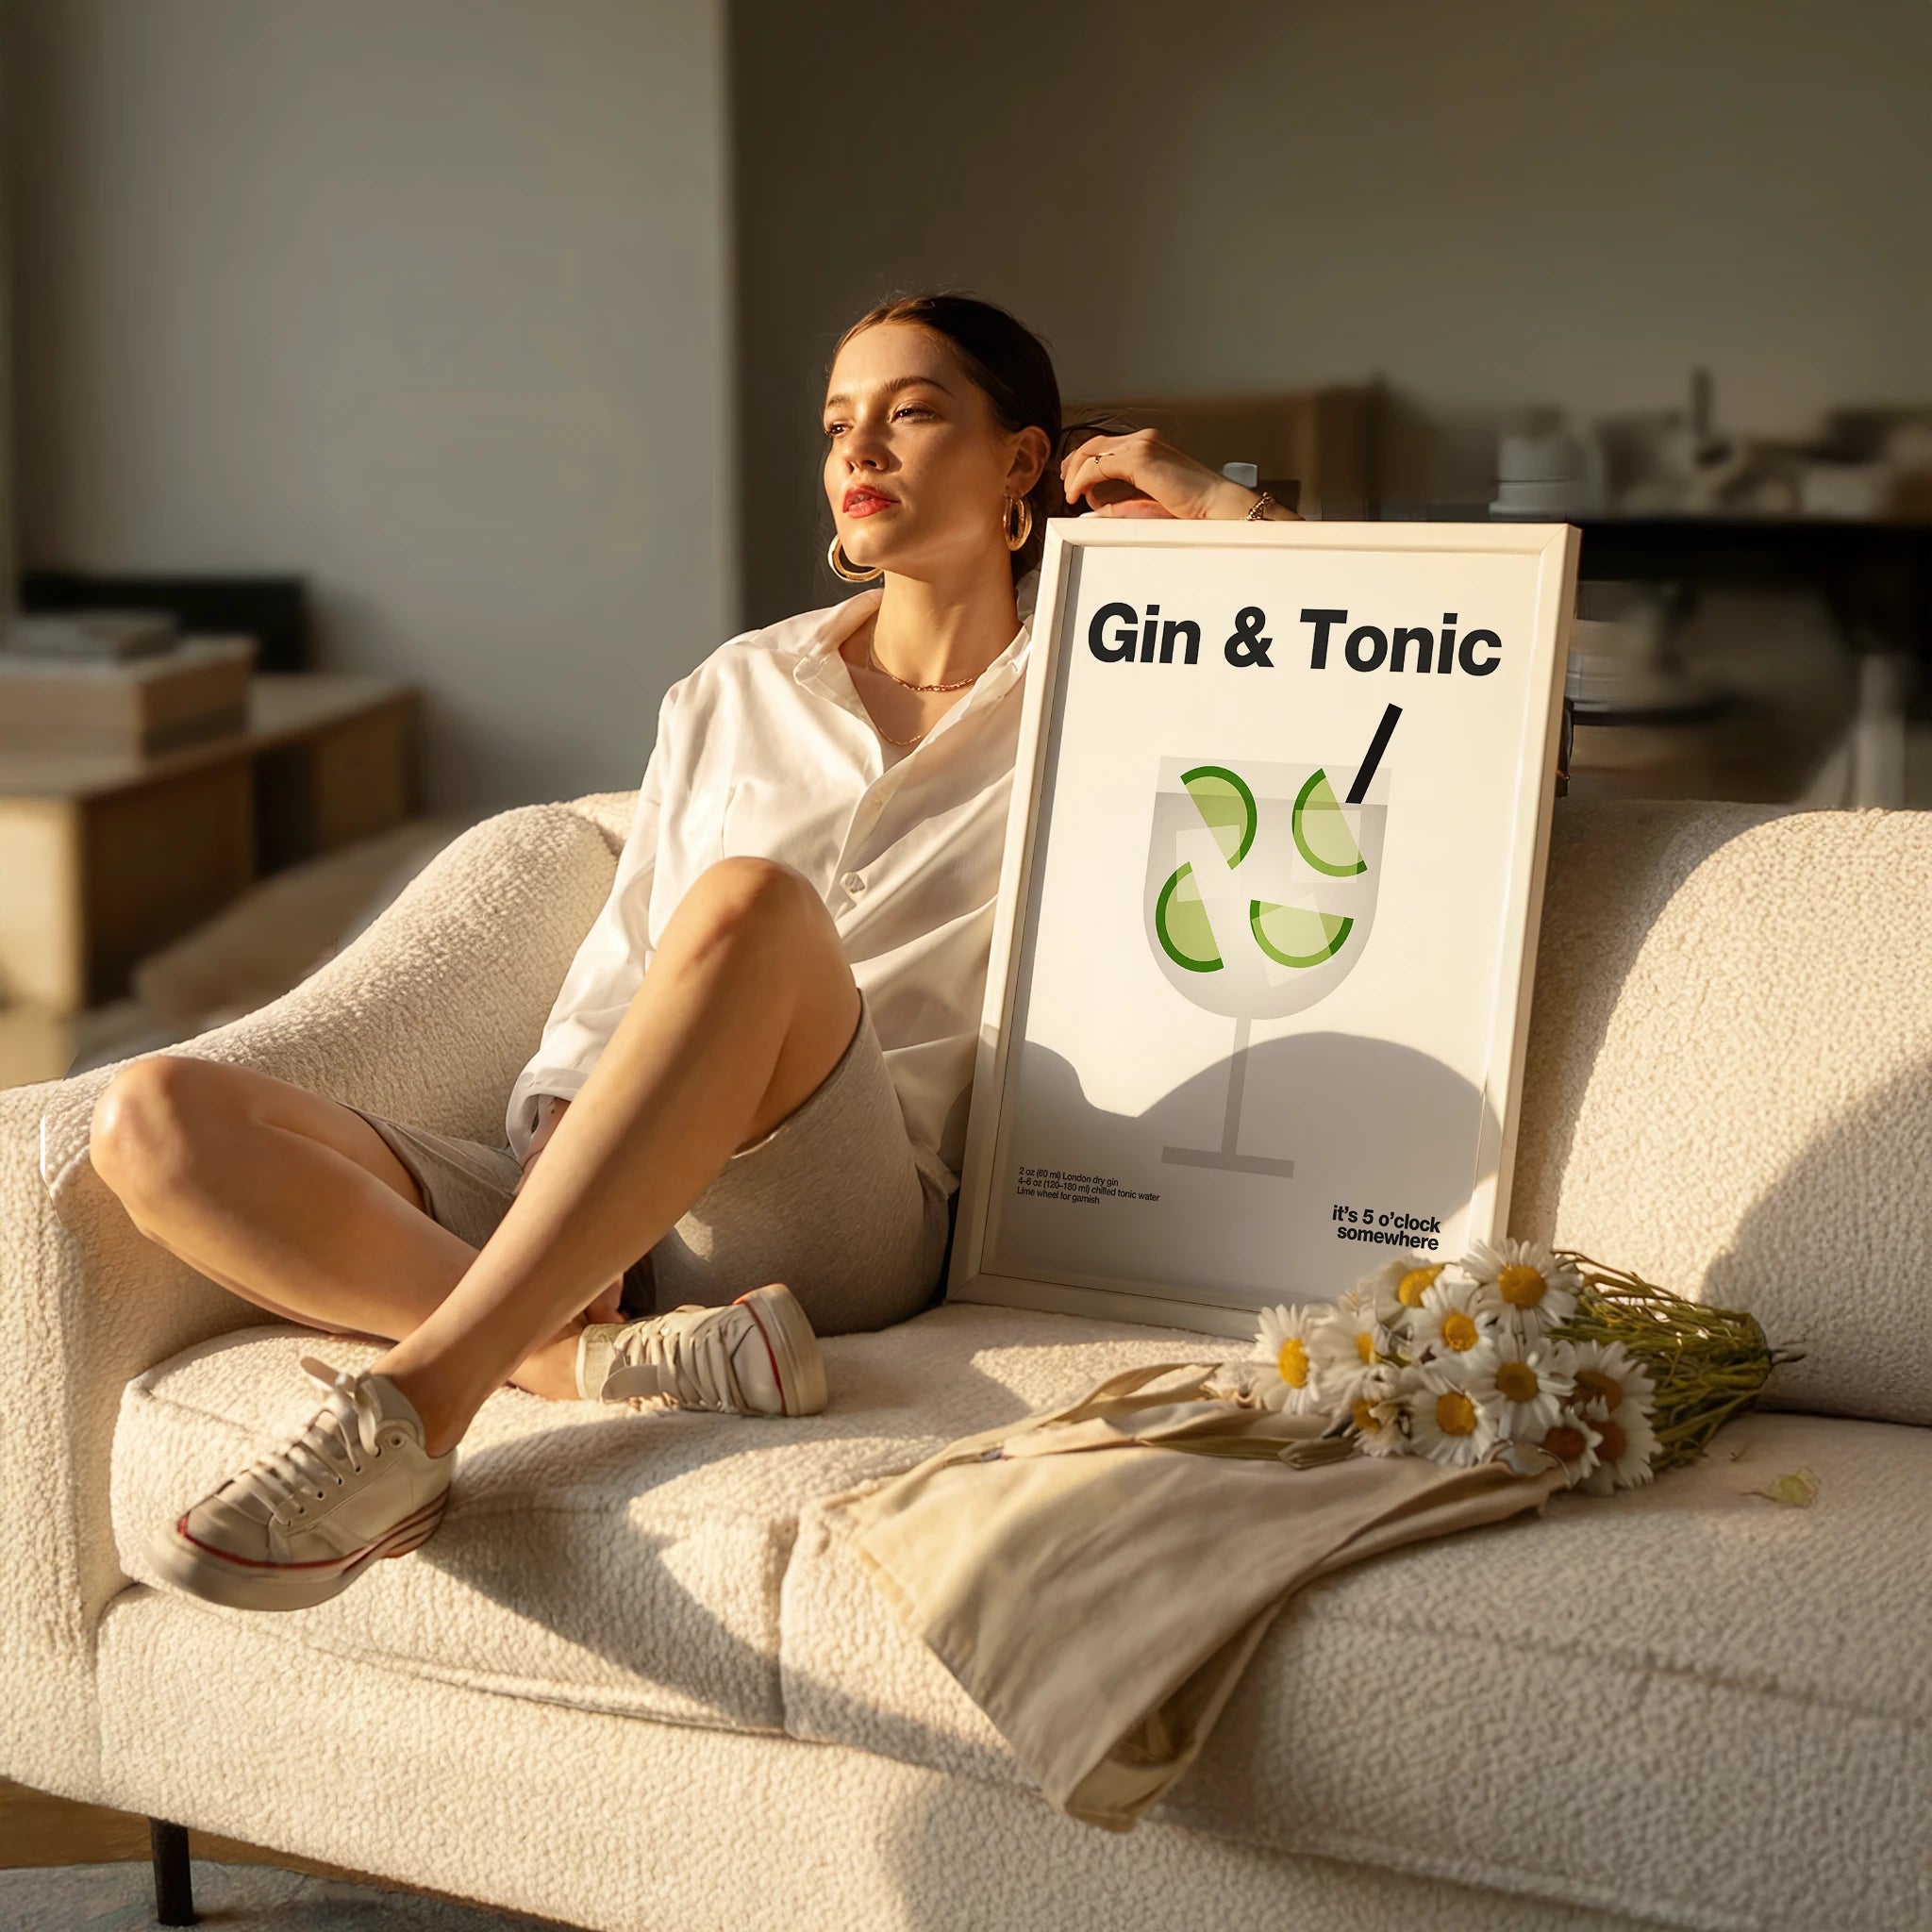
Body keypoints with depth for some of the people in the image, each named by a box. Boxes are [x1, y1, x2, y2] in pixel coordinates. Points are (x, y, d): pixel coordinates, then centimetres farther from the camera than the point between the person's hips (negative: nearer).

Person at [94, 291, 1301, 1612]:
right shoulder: (735, 694, 22)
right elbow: (613, 982, 17)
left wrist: (1213, 504, 6)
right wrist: (563, 1146, -3)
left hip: (840, 1227, -4)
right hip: (593, 1215, 4)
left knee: (752, 906, -36)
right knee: (157, 1120, -18)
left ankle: (409, 1409, -39)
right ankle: (606, 1360, -34)